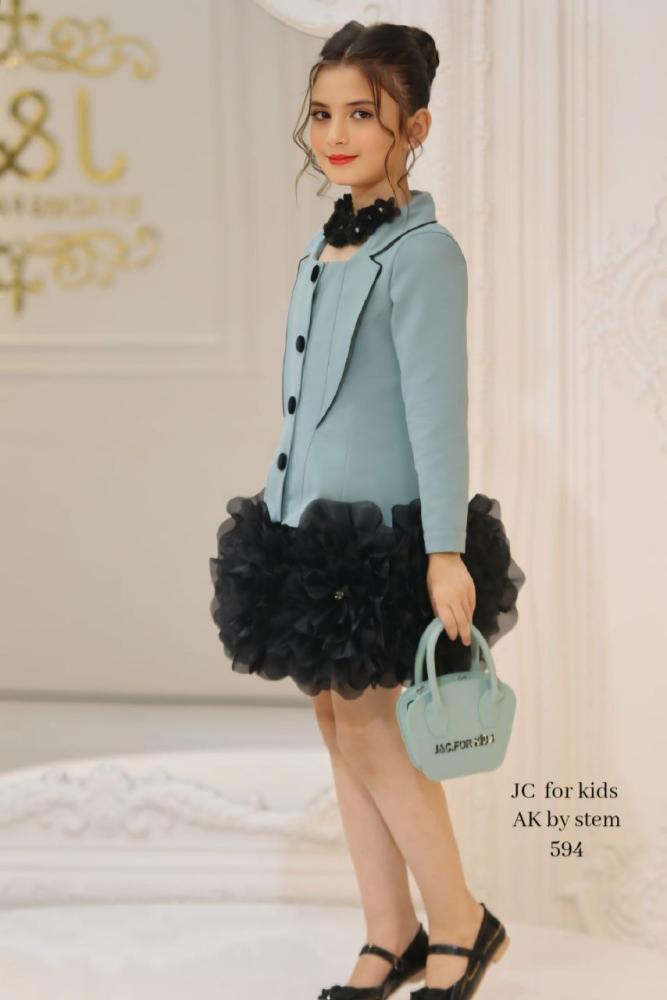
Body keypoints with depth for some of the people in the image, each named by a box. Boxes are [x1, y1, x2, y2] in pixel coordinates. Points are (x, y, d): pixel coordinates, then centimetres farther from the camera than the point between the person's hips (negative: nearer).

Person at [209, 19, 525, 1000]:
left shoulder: (422, 253, -14)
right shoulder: (327, 244, 10)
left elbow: (438, 407, -18)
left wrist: (446, 551, -19)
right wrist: (284, 508, 16)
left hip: (381, 532, -8)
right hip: (315, 521, 8)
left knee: (369, 725, -3)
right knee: (342, 727, 10)